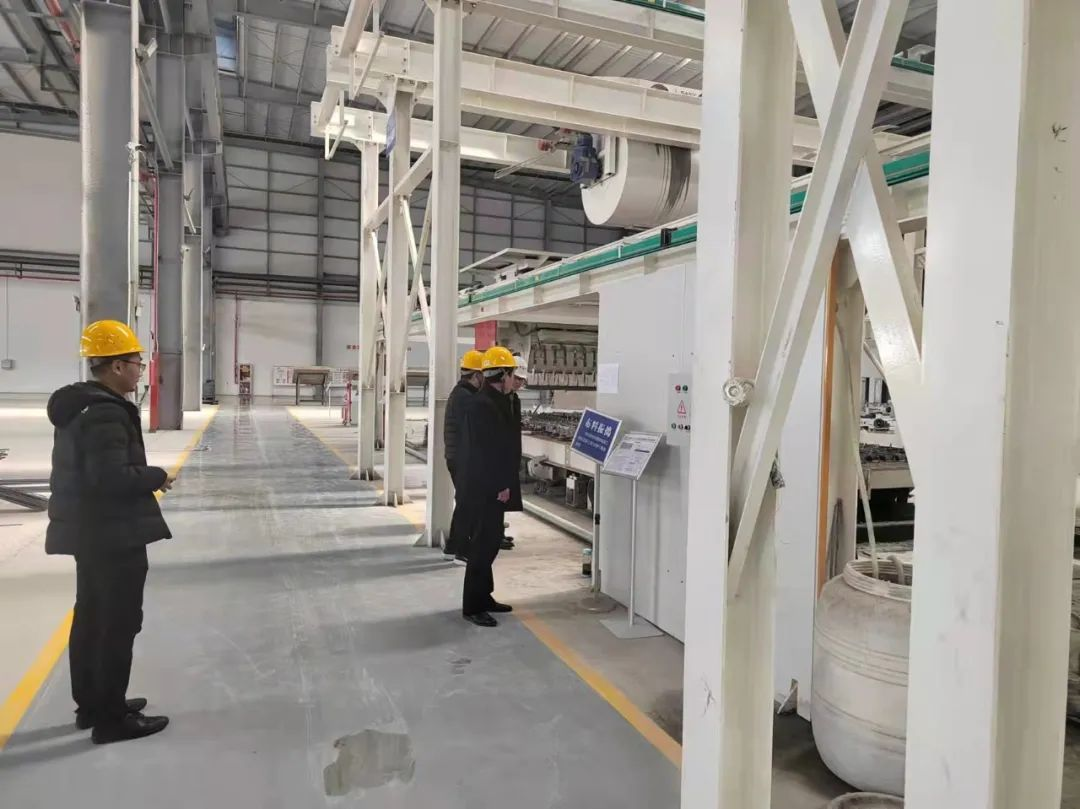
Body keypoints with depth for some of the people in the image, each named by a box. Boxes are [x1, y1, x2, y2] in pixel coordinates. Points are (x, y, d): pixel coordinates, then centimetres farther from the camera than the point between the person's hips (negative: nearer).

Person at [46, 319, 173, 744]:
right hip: (115, 534, -11)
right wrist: (157, 476, -13)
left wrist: (146, 475, 10)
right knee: (119, 623, -1)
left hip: (87, 530, 11)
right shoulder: (106, 413, -22)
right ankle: (112, 718, 10)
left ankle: (91, 704, 32)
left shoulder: (76, 406, 11)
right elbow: (112, 477, -29)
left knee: (92, 617, 19)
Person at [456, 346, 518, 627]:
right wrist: (501, 485, -18)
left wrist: (503, 483, 14)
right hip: (485, 488, -10)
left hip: (490, 486, 10)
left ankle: (483, 597, 27)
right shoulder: (483, 404, -19)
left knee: (489, 541, 16)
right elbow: (486, 450, -23)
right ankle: (472, 606, 7)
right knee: (484, 544, -3)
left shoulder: (492, 402, 13)